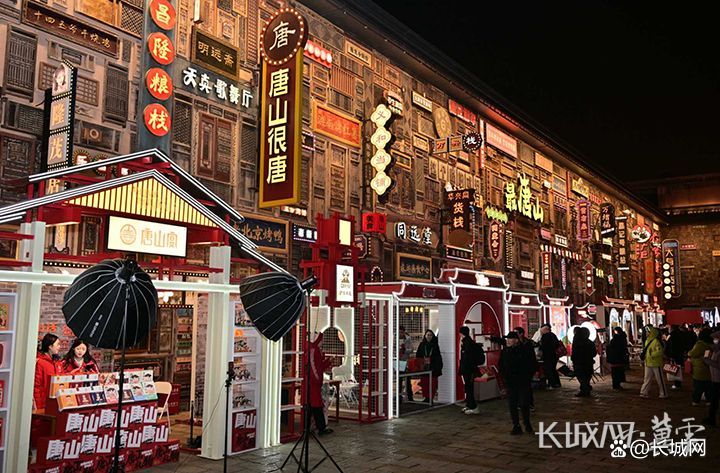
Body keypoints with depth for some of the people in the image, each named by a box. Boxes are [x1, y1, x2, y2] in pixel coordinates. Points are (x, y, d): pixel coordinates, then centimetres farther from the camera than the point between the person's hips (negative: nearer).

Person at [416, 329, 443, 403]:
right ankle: (426, 397, 11)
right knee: (424, 382, 1)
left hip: (433, 368, -1)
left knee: (432, 383, -2)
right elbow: (418, 356, 5)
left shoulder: (435, 345, 3)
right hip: (423, 367, 1)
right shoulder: (422, 345, 6)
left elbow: (438, 357, 1)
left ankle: (431, 398, 7)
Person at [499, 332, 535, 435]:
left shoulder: (524, 351, -7)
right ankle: (516, 427, 12)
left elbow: (532, 366, 0)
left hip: (523, 383, -3)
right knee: (512, 405, 3)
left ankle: (527, 424, 20)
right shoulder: (504, 352, 4)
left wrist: (527, 377, -3)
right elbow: (500, 366, 16)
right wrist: (504, 376, 6)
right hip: (510, 383, 3)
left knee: (524, 404, -1)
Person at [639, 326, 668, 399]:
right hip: (648, 363, 8)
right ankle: (644, 393, 14)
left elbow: (660, 351, -27)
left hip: (656, 364, -8)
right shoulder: (647, 341, 11)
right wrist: (643, 355, 4)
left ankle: (664, 394, 16)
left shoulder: (656, 342, -17)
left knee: (660, 379, 4)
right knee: (647, 379, 10)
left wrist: (652, 354, -32)